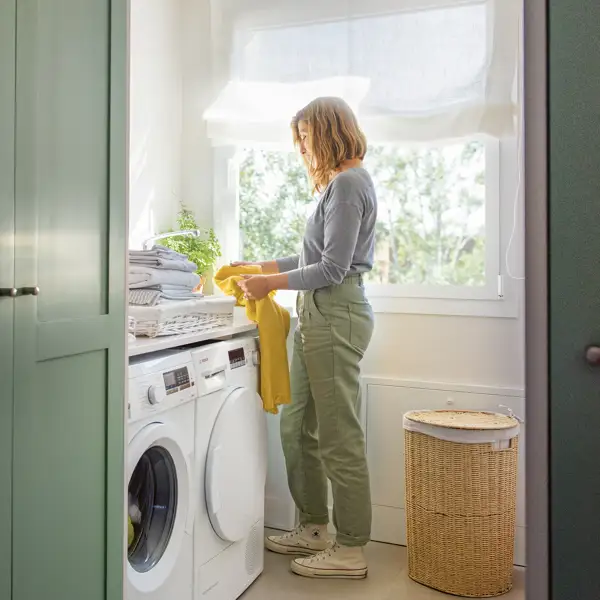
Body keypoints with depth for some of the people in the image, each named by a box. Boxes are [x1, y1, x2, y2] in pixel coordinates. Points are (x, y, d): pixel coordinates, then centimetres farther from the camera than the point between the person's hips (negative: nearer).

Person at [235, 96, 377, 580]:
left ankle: (351, 550, 11)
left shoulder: (347, 183, -12)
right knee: (299, 428, 15)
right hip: (319, 316, 10)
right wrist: (262, 267, 17)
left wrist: (270, 284, -9)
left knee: (339, 436, -2)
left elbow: (331, 269, -17)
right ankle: (313, 529, 28)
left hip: (336, 316, -10)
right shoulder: (341, 182, 19)